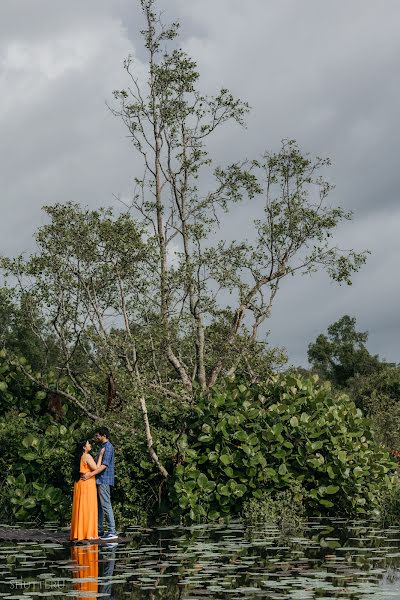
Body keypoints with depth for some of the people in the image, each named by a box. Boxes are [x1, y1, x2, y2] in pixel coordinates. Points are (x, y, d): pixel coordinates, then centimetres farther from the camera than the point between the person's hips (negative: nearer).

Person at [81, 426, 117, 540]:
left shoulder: (108, 447, -12)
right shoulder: (102, 447, 19)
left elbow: (104, 465, -21)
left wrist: (91, 474, -26)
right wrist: (88, 473, 19)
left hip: (104, 480, -10)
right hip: (99, 480, 10)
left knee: (106, 505, -11)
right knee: (98, 506, 11)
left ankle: (112, 532, -12)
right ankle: (99, 530, 15)